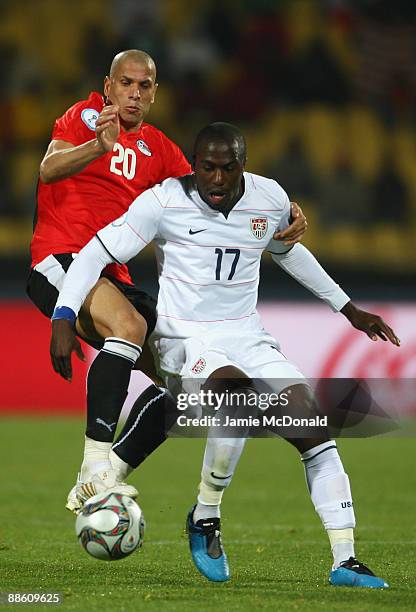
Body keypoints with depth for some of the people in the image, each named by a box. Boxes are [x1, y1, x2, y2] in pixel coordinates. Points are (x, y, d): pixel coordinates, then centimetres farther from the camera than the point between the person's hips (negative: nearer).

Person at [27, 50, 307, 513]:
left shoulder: (158, 149, 18)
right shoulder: (87, 115, 1)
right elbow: (49, 169, -16)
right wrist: (100, 146, -37)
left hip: (111, 275, 7)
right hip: (59, 260, -7)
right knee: (130, 325, -35)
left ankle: (92, 489, 2)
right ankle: (95, 467, -37)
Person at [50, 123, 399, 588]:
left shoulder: (271, 200, 2)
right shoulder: (163, 203, -11)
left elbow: (288, 251, 24)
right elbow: (97, 253, -7)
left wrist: (347, 308, 30)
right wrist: (64, 316, -20)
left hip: (246, 337, 5)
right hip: (186, 341, -5)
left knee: (314, 429, -13)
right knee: (240, 395, -36)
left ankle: (344, 560, -8)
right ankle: (205, 517, -15)